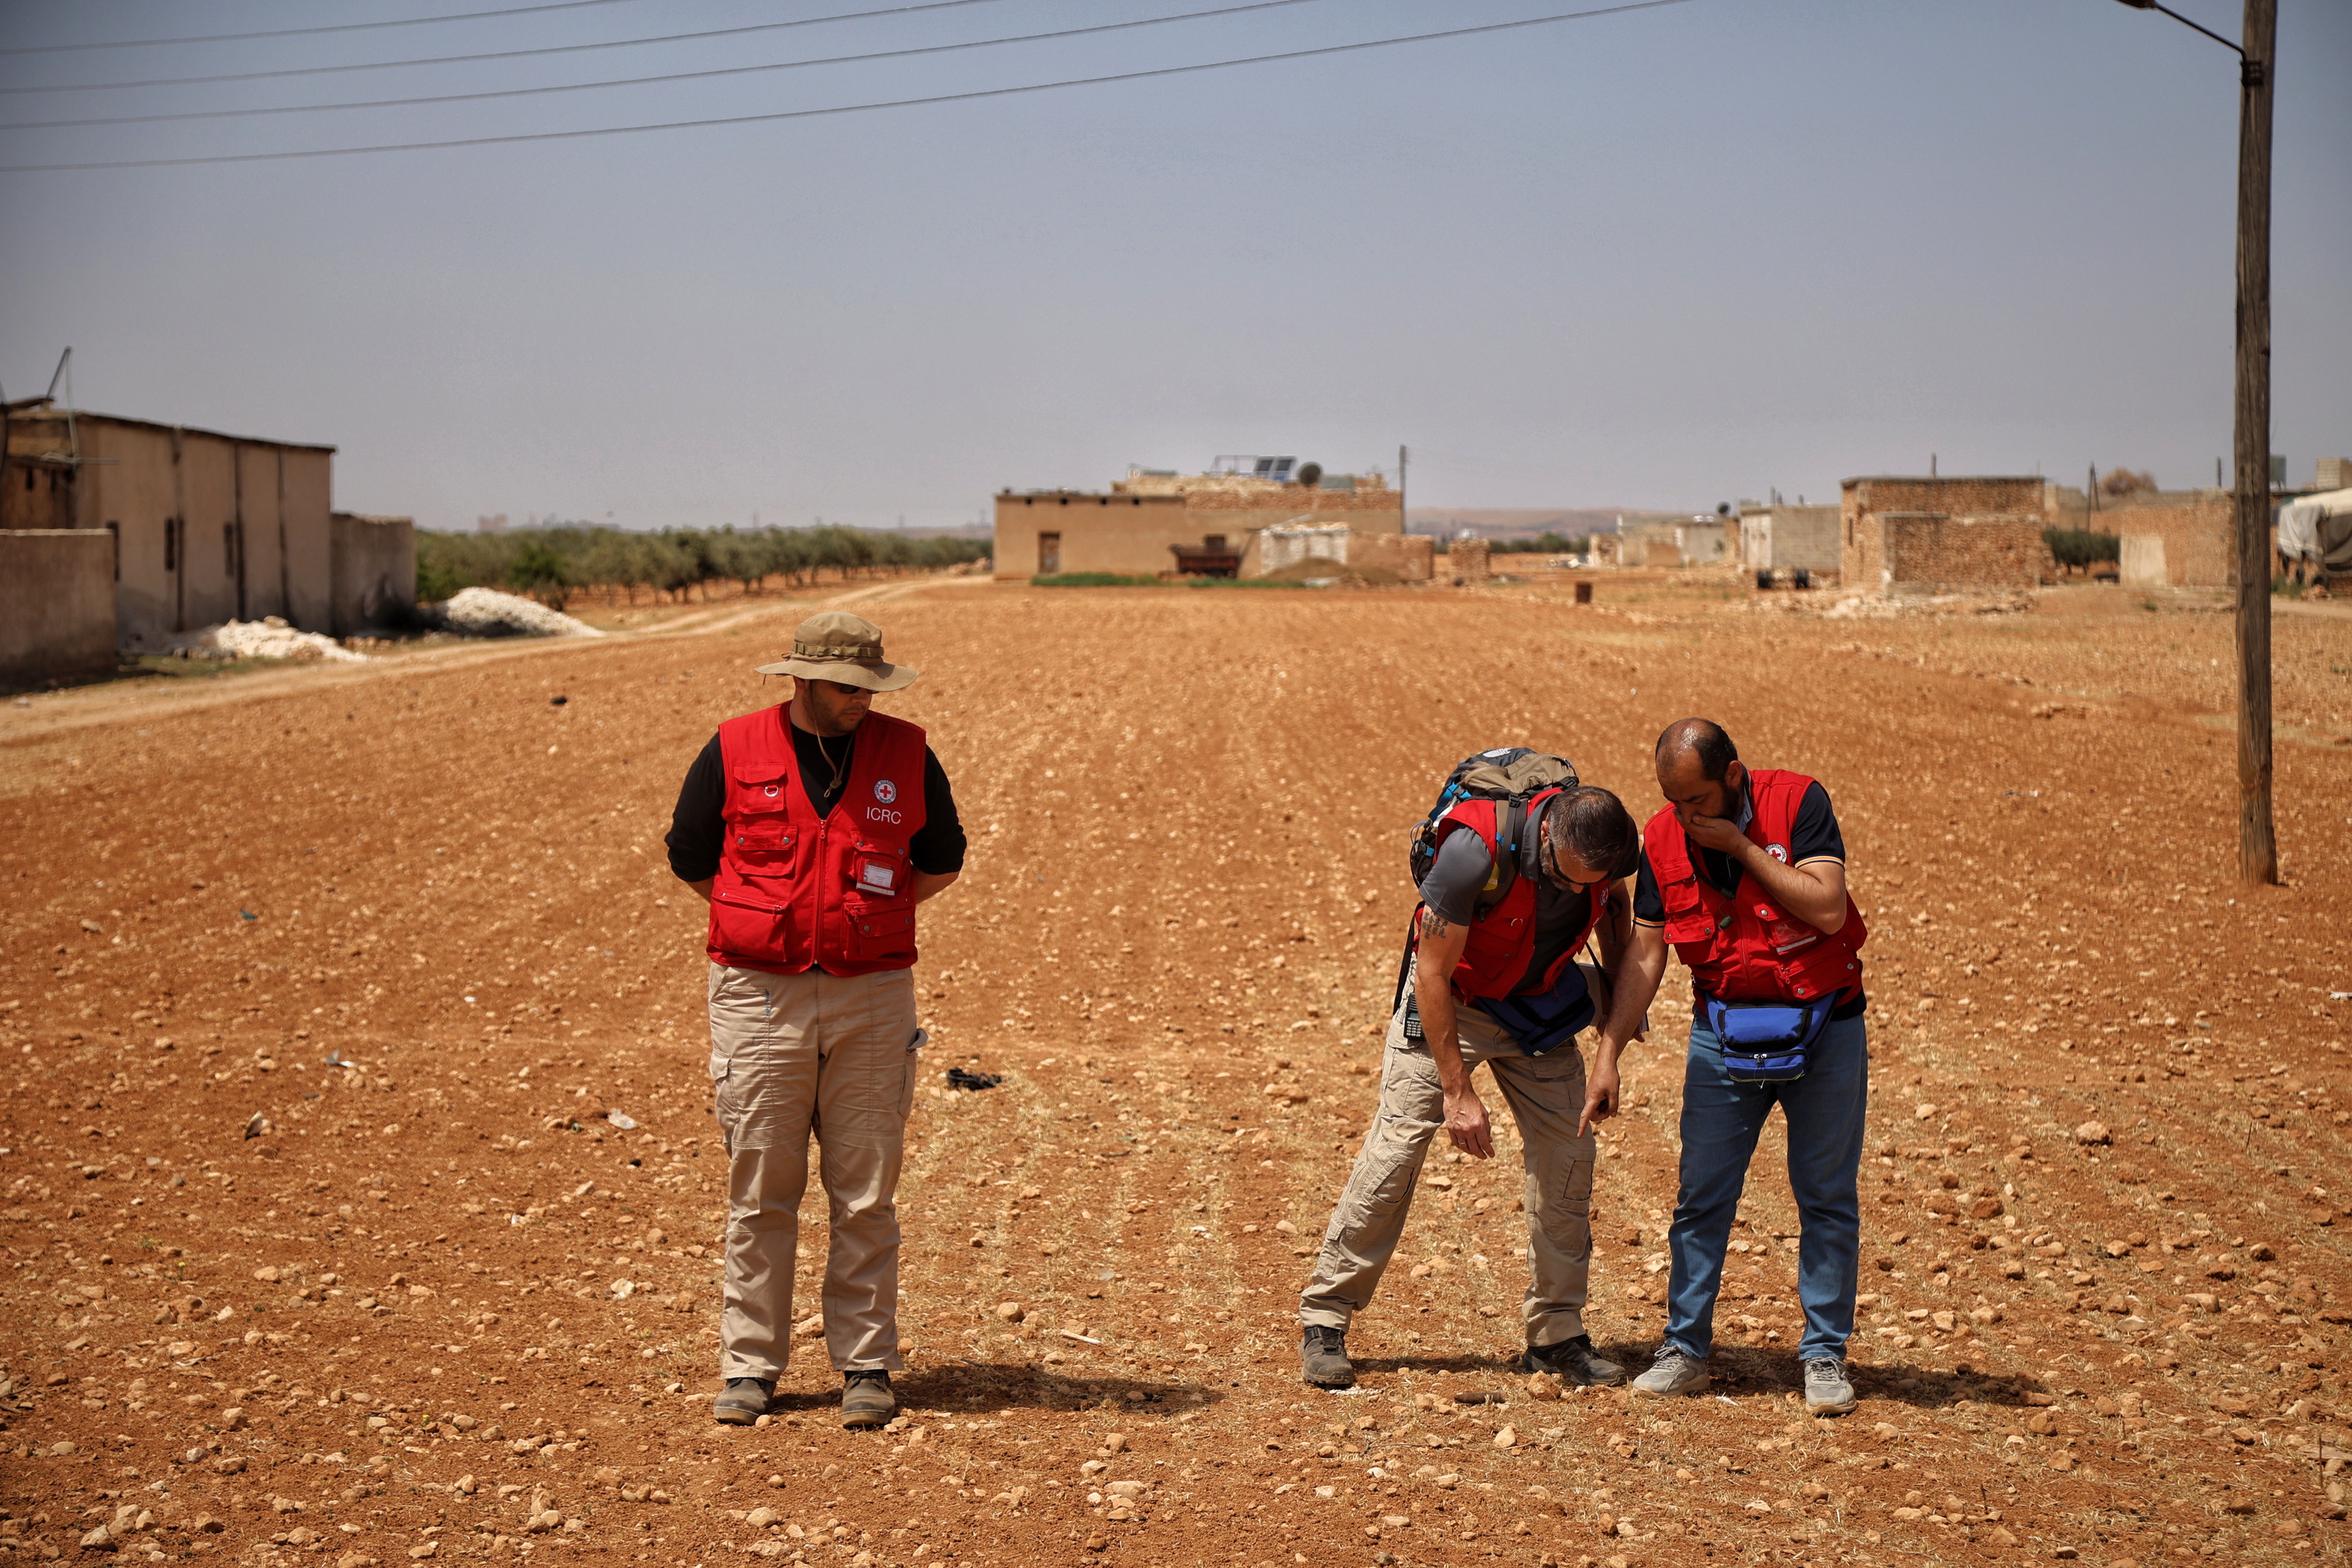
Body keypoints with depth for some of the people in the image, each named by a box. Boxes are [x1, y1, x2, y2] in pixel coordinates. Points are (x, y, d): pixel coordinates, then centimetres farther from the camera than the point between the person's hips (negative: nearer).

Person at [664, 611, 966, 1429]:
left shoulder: (906, 754, 5)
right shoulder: (734, 751, 1)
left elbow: (941, 859, 16)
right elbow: (689, 856, 10)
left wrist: (866, 912, 8)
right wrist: (771, 917, 7)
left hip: (873, 998, 1)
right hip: (759, 993, -1)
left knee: (866, 1194, 4)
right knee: (759, 1192, 2)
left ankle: (866, 1364, 12)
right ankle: (749, 1365, 10)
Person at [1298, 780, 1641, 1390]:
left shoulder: (1605, 840, -21)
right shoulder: (1477, 849, -37)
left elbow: (1615, 914, -1)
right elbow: (1432, 974, -27)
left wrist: (1611, 1050, -8)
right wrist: (1457, 1091, -25)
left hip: (1539, 1004, 5)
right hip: (1450, 1000, -5)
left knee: (1568, 1153, -2)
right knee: (1396, 1146, -10)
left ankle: (1556, 1333, 9)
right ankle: (1324, 1320, 0)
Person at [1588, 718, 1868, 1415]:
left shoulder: (1797, 802, -13)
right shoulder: (1662, 839, -3)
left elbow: (1828, 909, -22)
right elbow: (1644, 953, 0)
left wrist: (1743, 845, -22)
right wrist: (1607, 1051, -5)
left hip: (1823, 1027, -2)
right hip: (1725, 1032, 2)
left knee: (1827, 1198, 3)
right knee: (1701, 1195, 1)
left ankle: (1825, 1356, 12)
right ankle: (1684, 1350, 11)